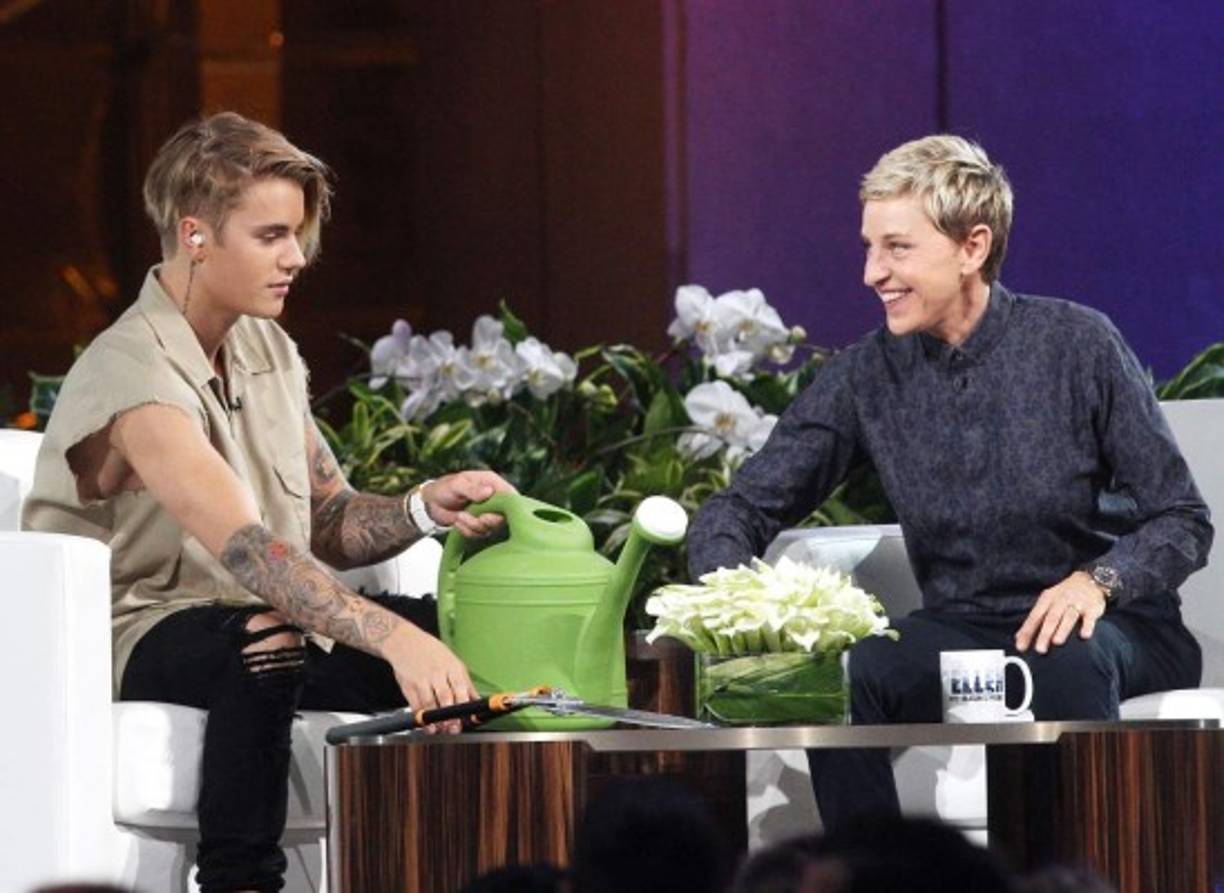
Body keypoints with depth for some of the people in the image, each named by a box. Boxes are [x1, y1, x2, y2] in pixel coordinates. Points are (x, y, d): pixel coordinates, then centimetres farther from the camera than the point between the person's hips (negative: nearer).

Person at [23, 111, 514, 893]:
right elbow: (244, 548, -34)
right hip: (133, 645, -8)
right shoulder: (135, 374, -21)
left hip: (262, 637, 8)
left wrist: (426, 508, -11)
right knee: (260, 643, -39)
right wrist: (393, 639, -45)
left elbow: (329, 523, 12)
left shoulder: (268, 351, 8)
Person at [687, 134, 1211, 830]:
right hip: (961, 632, 3)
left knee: (1067, 660, -37)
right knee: (841, 674, -28)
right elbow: (743, 510, 2)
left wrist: (1098, 579, -26)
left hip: (1109, 625, -3)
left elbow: (1183, 523, -6)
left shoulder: (1076, 345, -8)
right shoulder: (868, 378, 0)